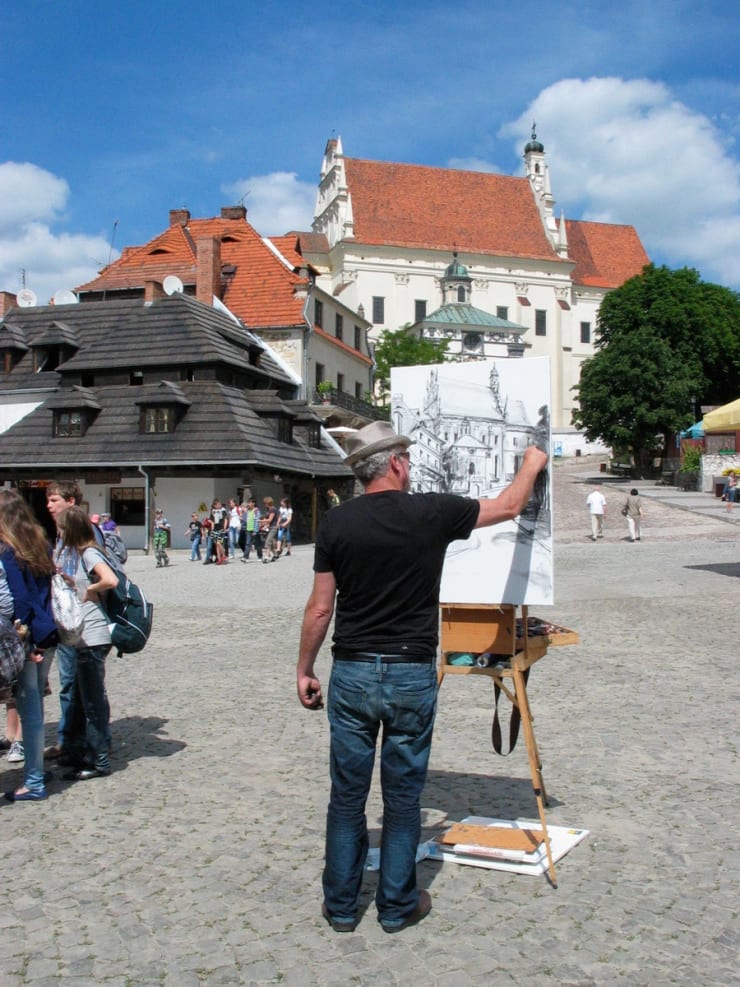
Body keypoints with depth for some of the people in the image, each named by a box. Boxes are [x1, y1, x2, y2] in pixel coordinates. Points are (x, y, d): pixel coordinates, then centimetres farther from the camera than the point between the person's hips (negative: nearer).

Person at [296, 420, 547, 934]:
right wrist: (532, 464, 26)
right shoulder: (432, 512, -7)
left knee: (347, 795, 11)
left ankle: (341, 905, 23)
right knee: (403, 797, 11)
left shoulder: (337, 522, -3)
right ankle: (397, 905, 24)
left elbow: (320, 608, 0)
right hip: (412, 677, -1)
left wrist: (305, 670, 11)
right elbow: (509, 507, 8)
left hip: (352, 673, 1)